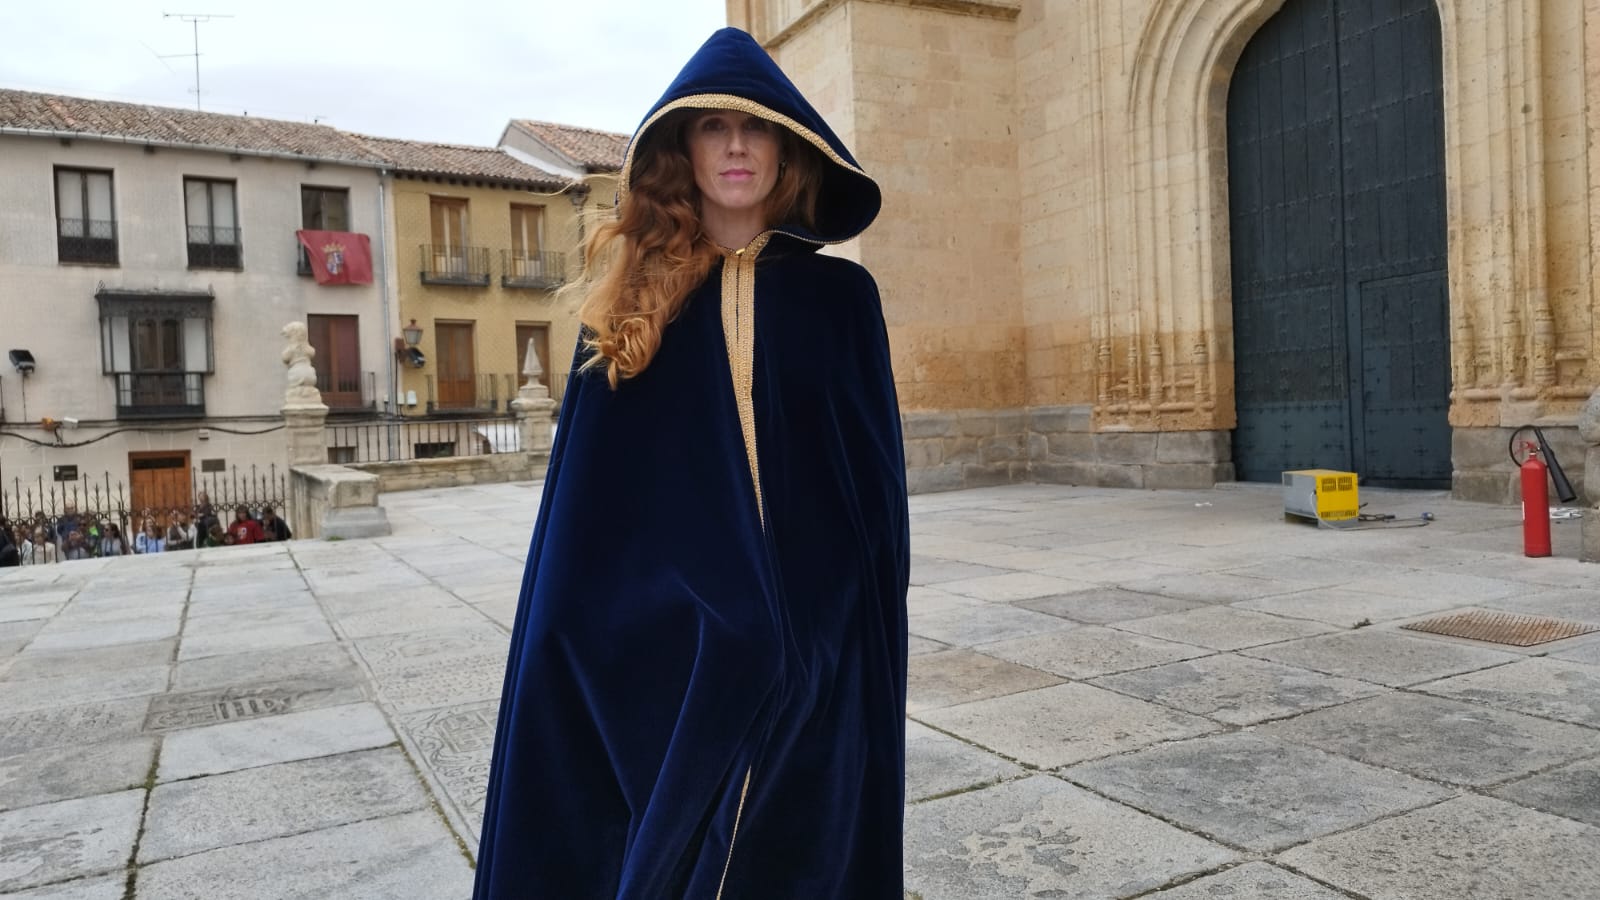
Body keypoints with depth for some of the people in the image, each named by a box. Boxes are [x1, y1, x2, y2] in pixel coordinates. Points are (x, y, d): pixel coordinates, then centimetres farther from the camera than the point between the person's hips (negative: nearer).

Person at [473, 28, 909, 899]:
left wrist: (872, 643, -2)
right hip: (662, 633, 0)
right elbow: (587, 498, 1)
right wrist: (577, 641, -3)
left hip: (809, 641, 1)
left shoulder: (839, 294, 2)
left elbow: (879, 480, 1)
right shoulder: (632, 298, 2)